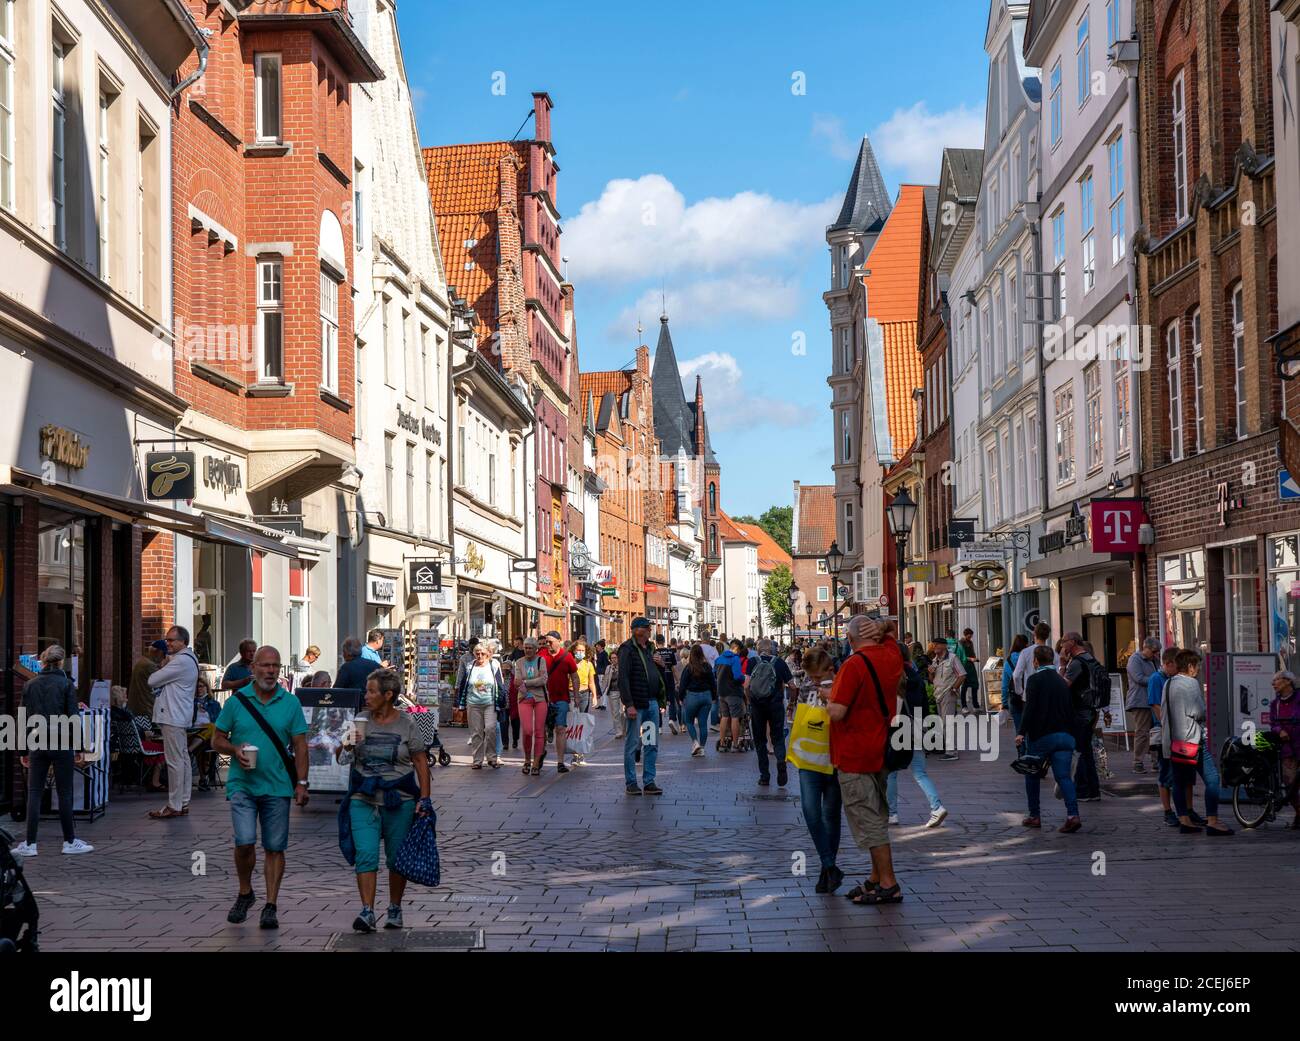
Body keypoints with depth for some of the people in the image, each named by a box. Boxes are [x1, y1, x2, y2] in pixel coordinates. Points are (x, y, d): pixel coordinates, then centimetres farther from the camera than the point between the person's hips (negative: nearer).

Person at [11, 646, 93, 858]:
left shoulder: (30, 685, 5)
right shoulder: (66, 684, -4)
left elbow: (24, 719, 6)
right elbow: (74, 718, -7)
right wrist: (80, 748, -1)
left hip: (37, 745, 2)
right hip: (62, 745, -2)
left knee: (34, 793, 5)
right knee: (64, 793, 4)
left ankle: (30, 844, 2)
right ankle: (69, 842, 10)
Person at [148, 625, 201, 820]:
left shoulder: (181, 661, -16)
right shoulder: (188, 658, 18)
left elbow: (153, 680, -13)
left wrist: (161, 667, 5)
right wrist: (164, 667, 1)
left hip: (173, 718, -11)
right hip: (179, 717, 11)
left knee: (174, 761, -8)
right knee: (183, 759, 12)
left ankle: (174, 806, -6)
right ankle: (183, 803, 16)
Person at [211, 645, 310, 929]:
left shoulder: (291, 703, 4)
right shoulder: (236, 701, 2)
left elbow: (300, 746, 5)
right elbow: (217, 740, 8)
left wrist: (301, 783, -3)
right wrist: (235, 750, -13)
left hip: (278, 786, 1)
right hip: (242, 785, -1)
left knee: (274, 848, 2)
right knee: (245, 842, -12)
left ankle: (271, 906, 10)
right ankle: (245, 893, 13)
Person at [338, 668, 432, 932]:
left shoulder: (407, 723, -1)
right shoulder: (360, 720, 5)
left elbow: (421, 761, 1)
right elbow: (339, 756, 9)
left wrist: (425, 797, -6)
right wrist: (346, 747, -14)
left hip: (400, 801, -1)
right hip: (364, 800, 1)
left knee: (397, 857, 9)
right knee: (365, 855, -12)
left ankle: (395, 909, 24)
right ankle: (367, 912, -15)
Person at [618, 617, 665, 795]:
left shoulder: (648, 649, 15)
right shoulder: (628, 649, -10)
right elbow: (623, 678, -16)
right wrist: (629, 705, -21)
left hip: (652, 703, 8)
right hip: (636, 704, -8)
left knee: (652, 745, 8)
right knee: (633, 744, 0)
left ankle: (649, 782, 14)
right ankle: (631, 783, 7)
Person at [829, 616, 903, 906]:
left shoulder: (854, 665, -21)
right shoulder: (892, 657, 2)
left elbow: (837, 712, -24)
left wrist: (827, 699, -4)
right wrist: (882, 633, 13)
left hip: (854, 754, -8)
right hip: (881, 750, 8)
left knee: (868, 819, -2)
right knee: (877, 815, 17)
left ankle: (888, 885, -1)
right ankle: (877, 878, 25)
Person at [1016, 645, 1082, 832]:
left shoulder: (1035, 679, -4)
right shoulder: (1062, 682, 15)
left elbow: (1029, 708, -16)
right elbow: (1071, 711, 16)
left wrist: (1021, 732, -19)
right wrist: (1070, 736, 21)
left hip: (1041, 736, -5)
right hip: (1064, 736, 5)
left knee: (1032, 775, 13)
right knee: (1063, 776, -2)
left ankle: (1034, 816, 17)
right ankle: (1073, 814, -20)